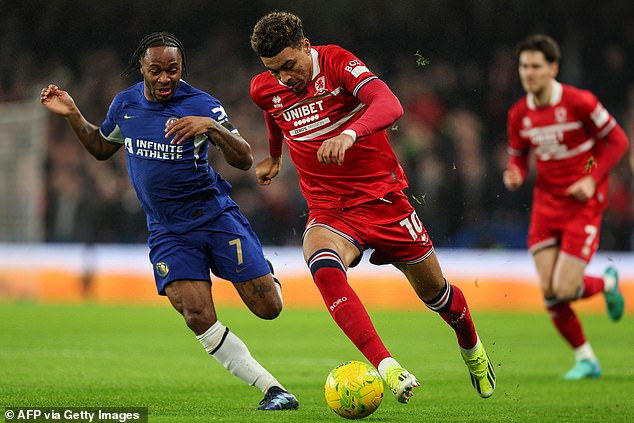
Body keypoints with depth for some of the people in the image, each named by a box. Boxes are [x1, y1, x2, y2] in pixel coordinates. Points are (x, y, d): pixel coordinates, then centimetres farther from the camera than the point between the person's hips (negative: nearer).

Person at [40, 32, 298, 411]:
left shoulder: (201, 105, -10)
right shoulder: (125, 103, 5)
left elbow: (245, 161, -16)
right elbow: (102, 148, 23)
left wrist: (212, 127, -32)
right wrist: (73, 116, 9)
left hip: (215, 215, -3)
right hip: (168, 231, 3)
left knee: (268, 308, -7)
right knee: (198, 318, -19)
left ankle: (264, 275, 33)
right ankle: (273, 390, -11)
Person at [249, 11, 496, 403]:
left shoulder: (337, 62, -15)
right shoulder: (264, 89, -2)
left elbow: (390, 105, -32)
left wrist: (349, 134, -49)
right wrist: (274, 156, 40)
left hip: (383, 197, -2)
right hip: (329, 211, 2)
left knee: (434, 290, 12)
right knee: (324, 268, -33)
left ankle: (472, 348, 46)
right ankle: (387, 368, -43)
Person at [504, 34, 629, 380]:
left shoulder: (579, 102, -14)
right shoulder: (519, 114, 1)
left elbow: (617, 141, -6)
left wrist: (593, 179, -16)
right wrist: (514, 175, -10)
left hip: (582, 204, -5)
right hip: (545, 203, 5)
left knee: (565, 290, -13)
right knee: (549, 292, -4)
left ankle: (607, 283, 21)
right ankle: (585, 359, 16)